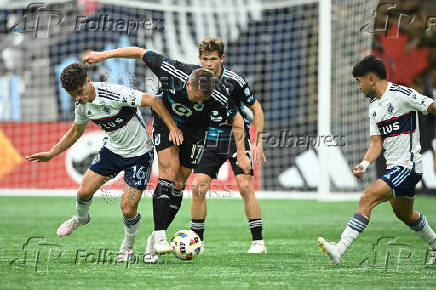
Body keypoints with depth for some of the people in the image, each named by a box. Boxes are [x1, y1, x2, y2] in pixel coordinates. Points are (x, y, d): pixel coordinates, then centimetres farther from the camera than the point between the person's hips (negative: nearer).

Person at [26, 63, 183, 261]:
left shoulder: (113, 93, -29)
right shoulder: (82, 104, -5)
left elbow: (152, 100, -28)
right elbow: (76, 131, 15)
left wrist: (172, 127, -34)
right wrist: (52, 153, 13)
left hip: (139, 154, -6)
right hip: (112, 149, 6)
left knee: (128, 209, -9)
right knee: (84, 191, 0)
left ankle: (128, 246, 21)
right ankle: (80, 219, 35)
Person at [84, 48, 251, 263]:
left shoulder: (218, 96, -32)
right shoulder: (172, 72, -34)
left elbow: (236, 118, -14)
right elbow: (140, 52, -20)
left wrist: (241, 154, -13)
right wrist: (104, 55, -16)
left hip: (194, 130, 1)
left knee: (178, 183, 0)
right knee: (168, 175, -17)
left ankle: (154, 240, 8)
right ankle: (160, 235, -21)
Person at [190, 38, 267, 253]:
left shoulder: (235, 82, -15)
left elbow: (256, 109, -5)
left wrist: (258, 143, -9)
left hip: (237, 137, -3)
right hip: (211, 139, 3)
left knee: (245, 186, -15)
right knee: (198, 187, -7)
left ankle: (258, 241, -8)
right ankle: (197, 240, 6)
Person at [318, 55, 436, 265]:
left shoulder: (401, 94, -13)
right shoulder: (374, 106, 13)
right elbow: (377, 142, 11)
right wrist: (364, 164, -6)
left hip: (407, 166, -10)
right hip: (394, 167, 10)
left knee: (367, 198, -22)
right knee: (404, 214, 24)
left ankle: (339, 250, -29)